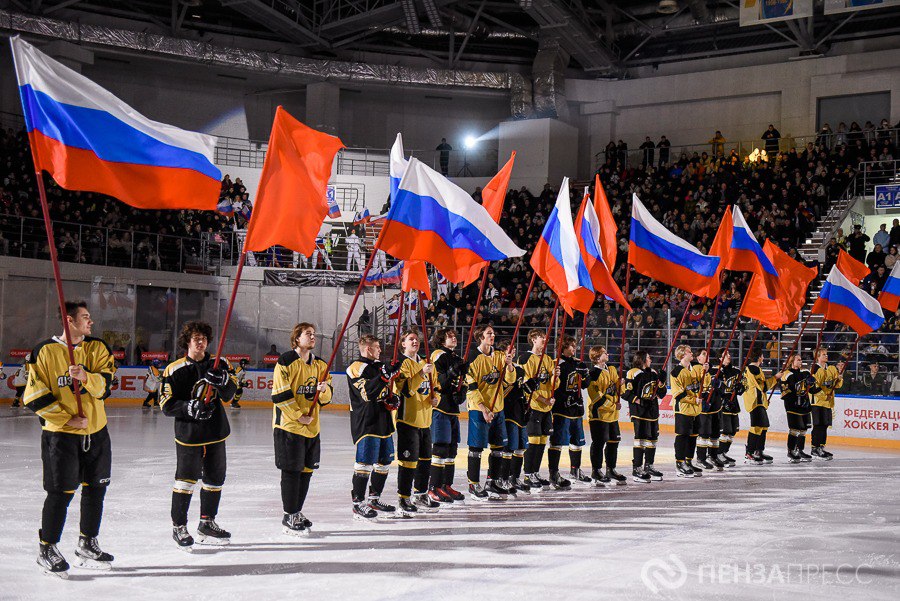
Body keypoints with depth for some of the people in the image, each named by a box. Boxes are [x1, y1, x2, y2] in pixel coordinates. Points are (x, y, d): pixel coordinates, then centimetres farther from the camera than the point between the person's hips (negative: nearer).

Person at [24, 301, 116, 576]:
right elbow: (35, 397, -9)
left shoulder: (97, 348, 4)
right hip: (60, 434, -5)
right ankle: (47, 548, 14)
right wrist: (68, 418, -12)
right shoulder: (45, 352, -8)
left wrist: (85, 377, -30)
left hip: (97, 432, 5)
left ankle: (87, 545, 28)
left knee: (94, 489, 12)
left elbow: (104, 385, -9)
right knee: (61, 493, -4)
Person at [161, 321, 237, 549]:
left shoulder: (219, 365, 5)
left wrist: (223, 381, -24)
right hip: (188, 434, -5)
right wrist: (190, 407, -24)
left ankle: (207, 524, 29)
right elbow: (166, 405, -9)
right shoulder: (175, 370, -8)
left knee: (215, 479, 14)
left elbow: (229, 396, -4)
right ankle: (179, 527, 10)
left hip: (216, 432, 5)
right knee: (186, 479, -5)